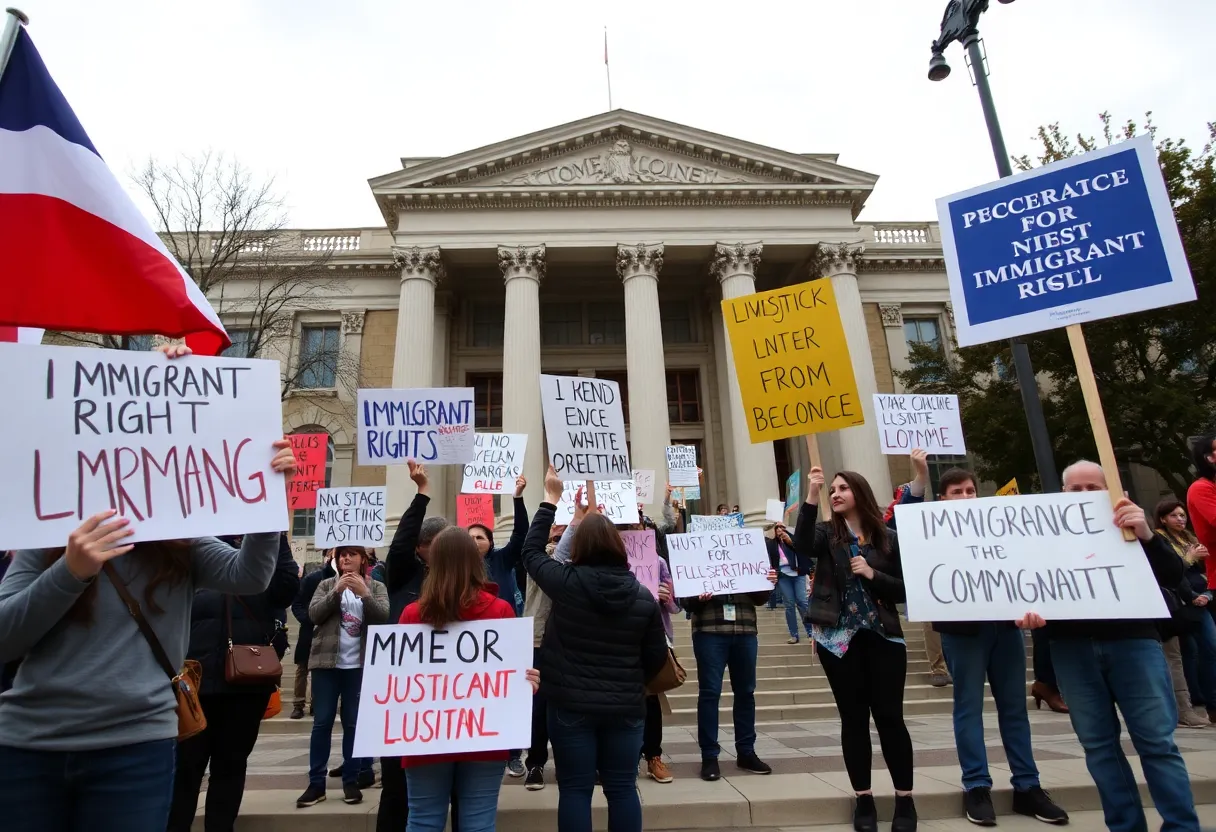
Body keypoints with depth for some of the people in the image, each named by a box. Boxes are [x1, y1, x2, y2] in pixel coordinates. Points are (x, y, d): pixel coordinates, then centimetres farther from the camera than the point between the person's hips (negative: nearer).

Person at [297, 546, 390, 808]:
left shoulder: (376, 587, 5)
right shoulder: (326, 585, 9)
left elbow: (384, 617, -10)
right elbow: (314, 613, -6)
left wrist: (364, 593, -22)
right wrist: (337, 590, -18)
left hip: (360, 665, -1)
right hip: (326, 662, 1)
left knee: (353, 723, 6)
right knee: (322, 723, 4)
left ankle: (351, 781, 16)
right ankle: (316, 784, 14)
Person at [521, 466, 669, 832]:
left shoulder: (566, 582, -12)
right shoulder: (643, 595, -6)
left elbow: (531, 551, 5)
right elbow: (657, 656, 2)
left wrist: (550, 499, 11)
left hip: (571, 705, -2)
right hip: (626, 707, 2)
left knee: (575, 790, 8)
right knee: (622, 789, 13)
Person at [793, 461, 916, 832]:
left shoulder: (888, 538, 3)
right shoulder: (825, 533, 2)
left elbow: (905, 590, 3)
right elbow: (801, 545, -22)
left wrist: (872, 574, -13)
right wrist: (812, 495, -27)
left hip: (883, 636, 0)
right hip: (839, 638, 0)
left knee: (890, 716, 3)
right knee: (854, 719, 6)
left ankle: (905, 799, 19)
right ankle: (864, 800, 19)